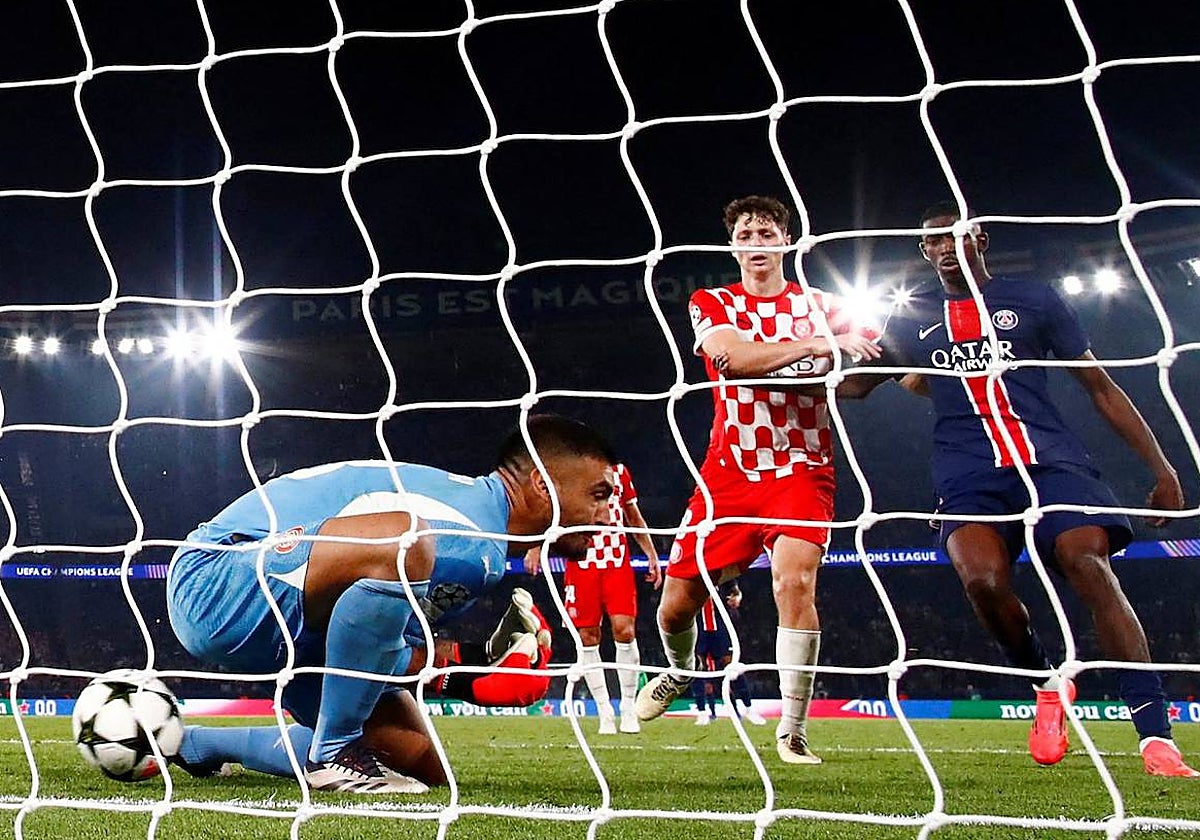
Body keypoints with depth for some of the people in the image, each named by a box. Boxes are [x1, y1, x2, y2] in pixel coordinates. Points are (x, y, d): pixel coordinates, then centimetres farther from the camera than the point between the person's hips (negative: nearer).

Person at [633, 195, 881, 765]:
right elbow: (735, 356, -16)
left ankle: (793, 731, -16)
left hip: (800, 468, -1)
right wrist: (819, 345, -22)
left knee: (794, 580, -24)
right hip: (728, 473, 1)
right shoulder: (711, 306, 5)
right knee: (676, 604, 3)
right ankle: (680, 672, 39)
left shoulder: (819, 305, 9)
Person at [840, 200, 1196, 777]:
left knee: (1090, 567, -25)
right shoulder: (913, 320, 21)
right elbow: (853, 383, 27)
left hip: (1052, 460, -1)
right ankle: (1047, 683, 1)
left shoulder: (1033, 301, 15)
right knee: (983, 579, -28)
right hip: (968, 475, 1)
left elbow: (1100, 387, 15)